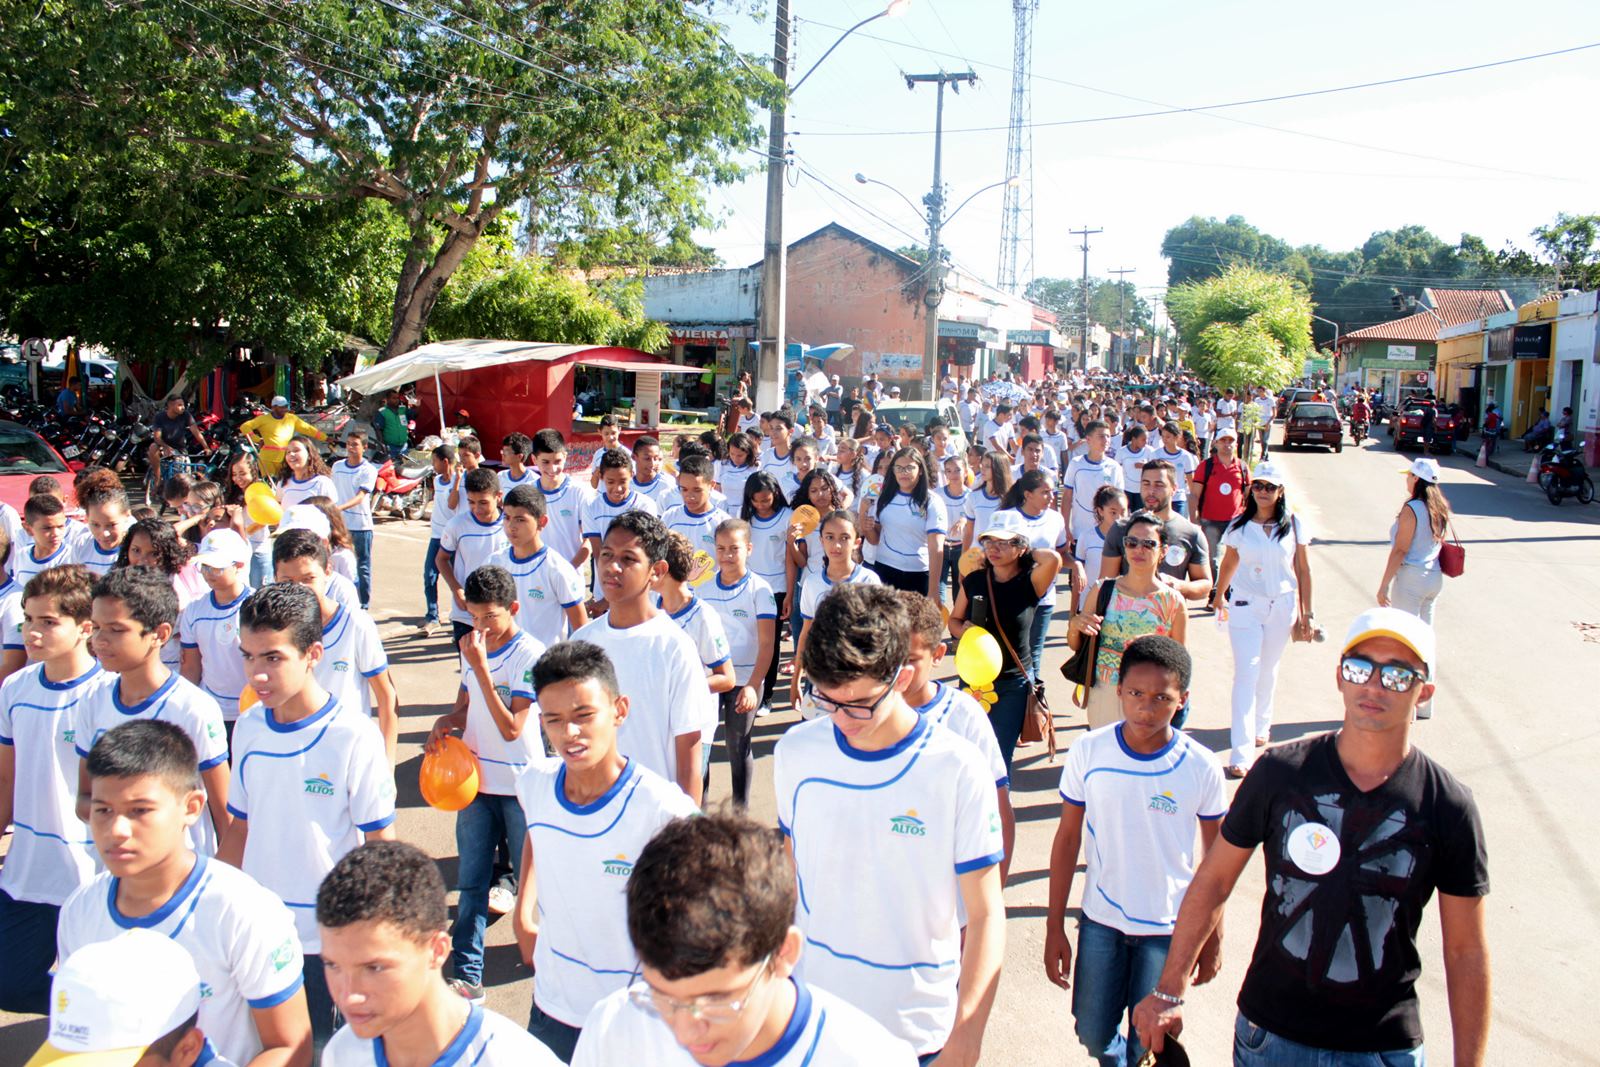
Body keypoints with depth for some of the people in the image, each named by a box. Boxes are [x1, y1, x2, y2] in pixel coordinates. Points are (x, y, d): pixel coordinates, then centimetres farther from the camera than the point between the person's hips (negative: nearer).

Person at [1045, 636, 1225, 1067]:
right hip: (1100, 922, 1)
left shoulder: (1202, 768, -13)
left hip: (1169, 929, -1)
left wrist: (1213, 937, 4)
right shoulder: (1088, 752, -12)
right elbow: (1067, 839, -3)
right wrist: (1054, 927, 0)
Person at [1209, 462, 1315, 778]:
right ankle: (1242, 752, -8)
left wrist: (1306, 612, 3)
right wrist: (1218, 596, 22)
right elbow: (1229, 563, 12)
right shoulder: (1239, 525, -2)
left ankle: (1261, 725, 39)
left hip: (1282, 606, 1)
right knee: (1246, 674, -7)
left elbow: (1303, 570, 3)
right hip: (1245, 606, -1)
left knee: (1268, 671, 14)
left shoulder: (1293, 524, -2)